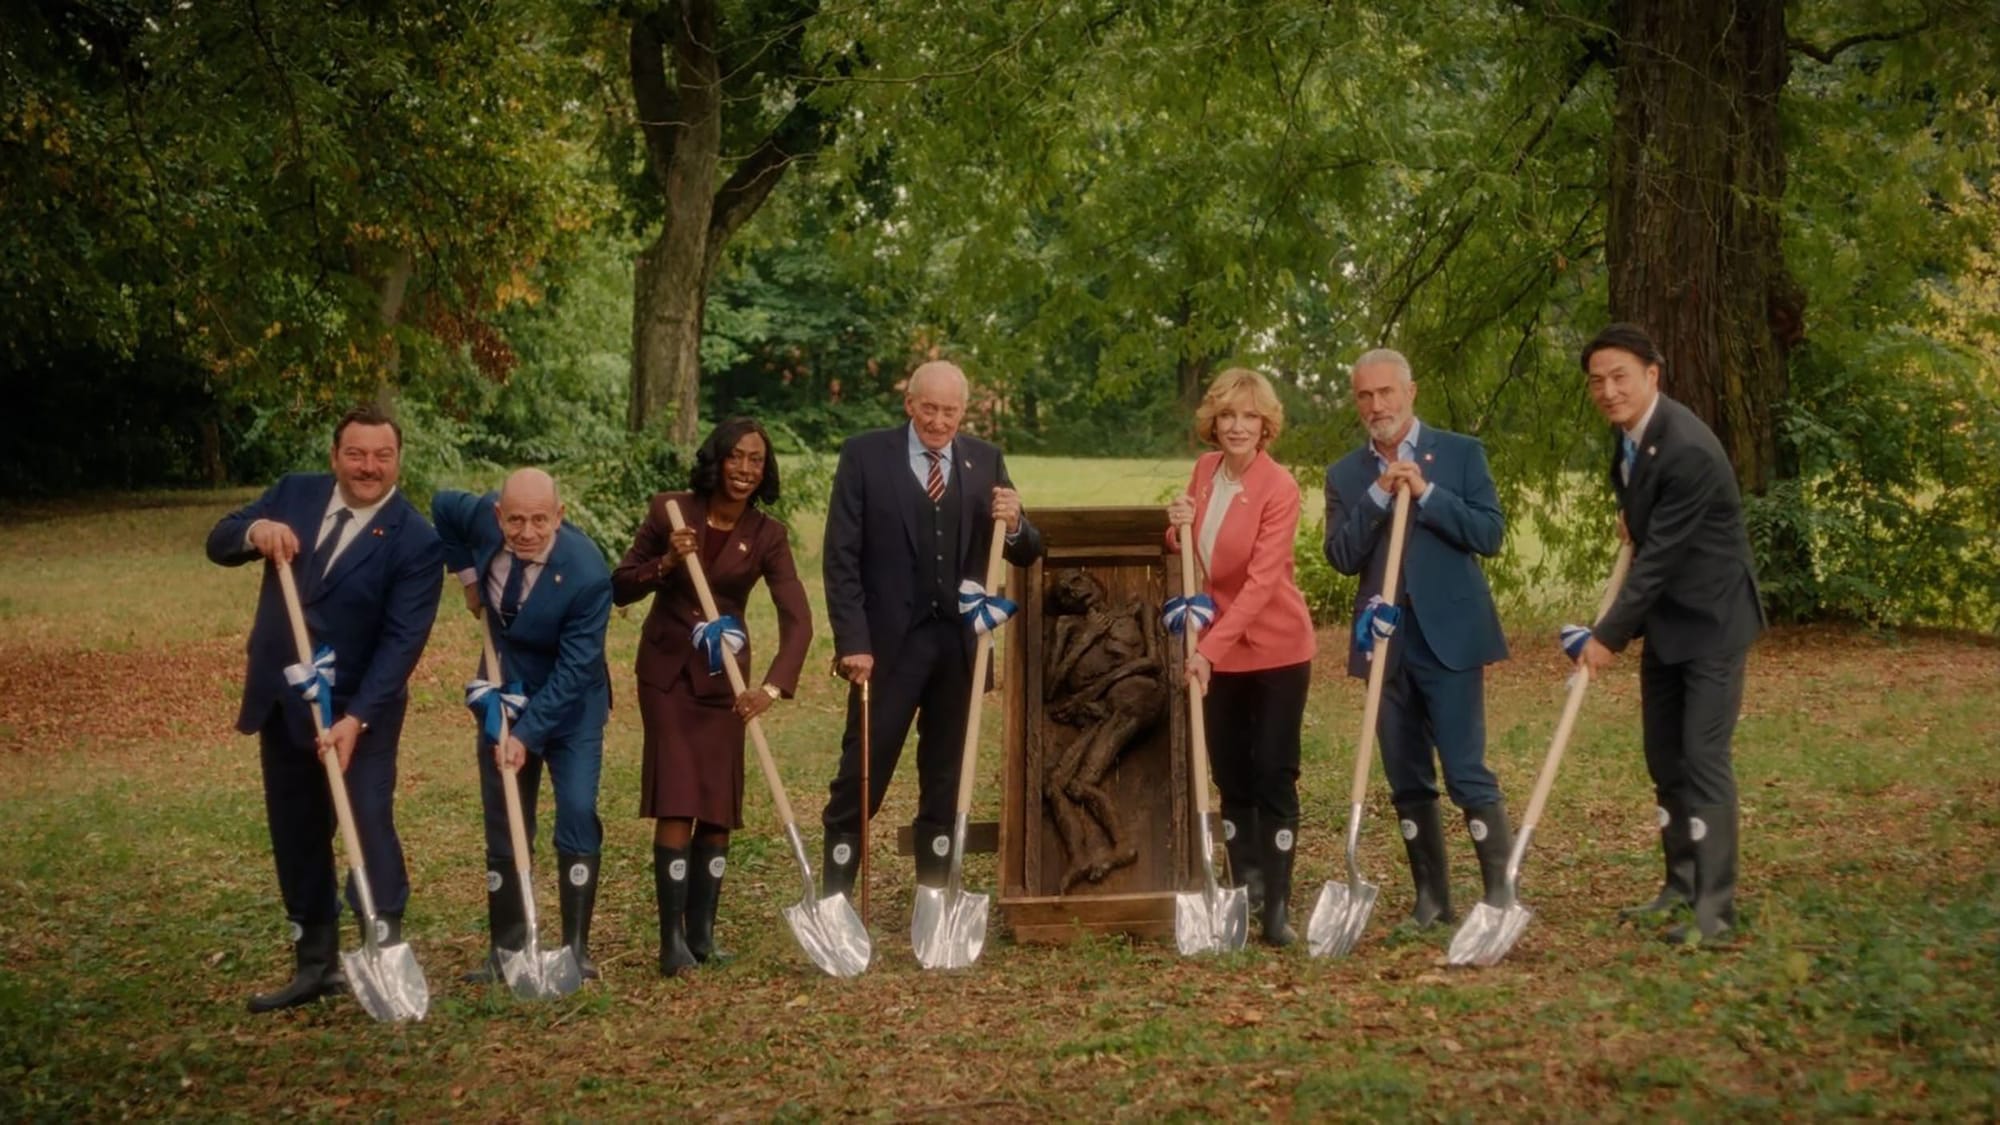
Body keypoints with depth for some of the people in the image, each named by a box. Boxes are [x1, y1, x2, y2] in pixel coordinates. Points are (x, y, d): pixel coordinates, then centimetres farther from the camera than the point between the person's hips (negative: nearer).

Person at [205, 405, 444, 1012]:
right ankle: (316, 965, 23)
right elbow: (217, 542, 3)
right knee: (296, 837, 12)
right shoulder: (295, 493, 2)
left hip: (359, 708, -5)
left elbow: (402, 640, -19)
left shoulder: (415, 539, -14)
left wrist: (356, 719, -28)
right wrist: (253, 531, -22)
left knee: (368, 823, -15)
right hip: (280, 703, 6)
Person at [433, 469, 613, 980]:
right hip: (504, 697, 4)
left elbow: (572, 670, -27)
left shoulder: (587, 573, -31)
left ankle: (576, 948, -8)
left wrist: (528, 735, -30)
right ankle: (505, 951, 15)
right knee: (503, 826, 7)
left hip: (570, 704, -4)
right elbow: (441, 505, 7)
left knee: (578, 814, -16)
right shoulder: (483, 516, -18)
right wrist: (468, 573, 3)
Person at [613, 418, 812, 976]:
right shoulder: (670, 511, -8)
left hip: (724, 676, 2)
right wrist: (666, 563, -22)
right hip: (667, 668, -2)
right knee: (676, 804, -11)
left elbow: (797, 617, -19)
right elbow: (620, 587, -3)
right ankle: (672, 941, -8)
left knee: (719, 809, 5)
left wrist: (773, 686, -34)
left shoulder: (767, 536, -8)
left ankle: (702, 934, 17)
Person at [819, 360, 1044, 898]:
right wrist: (852, 642, -13)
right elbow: (841, 557, -5)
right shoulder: (865, 455, -2)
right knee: (860, 778, -1)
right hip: (889, 642, -3)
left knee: (945, 783, 10)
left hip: (960, 646, 3)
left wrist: (1014, 525, -15)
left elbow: (1026, 553, 8)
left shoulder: (985, 461, 7)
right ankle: (834, 899, 5)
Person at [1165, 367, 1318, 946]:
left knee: (1273, 777, -3)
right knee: (1231, 777, 11)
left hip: (1275, 648, -6)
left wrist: (1209, 647, -29)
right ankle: (1245, 892, 22)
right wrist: (1179, 528, -7)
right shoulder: (1205, 470, 3)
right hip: (1218, 649, 6)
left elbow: (1261, 581, -23)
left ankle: (1276, 907, 2)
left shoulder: (1279, 487, -17)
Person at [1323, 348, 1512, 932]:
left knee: (1466, 771, -8)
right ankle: (1431, 898, 17)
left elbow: (1490, 533, -6)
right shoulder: (1345, 474, 10)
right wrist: (1378, 496, -11)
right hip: (1384, 640, 4)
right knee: (1407, 780, 8)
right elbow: (1342, 557, 0)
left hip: (1448, 633, -4)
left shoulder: (1461, 454, 3)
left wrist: (1425, 493, -14)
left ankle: (1501, 893, 0)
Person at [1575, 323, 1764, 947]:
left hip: (1710, 620, -9)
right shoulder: (1628, 427, 2)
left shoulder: (1688, 451, -27)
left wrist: (1609, 636, -19)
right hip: (1665, 619, 9)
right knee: (1664, 757, 12)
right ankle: (1681, 886, 21)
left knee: (1704, 757, -11)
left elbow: (1660, 555, -24)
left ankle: (1714, 906, -8)